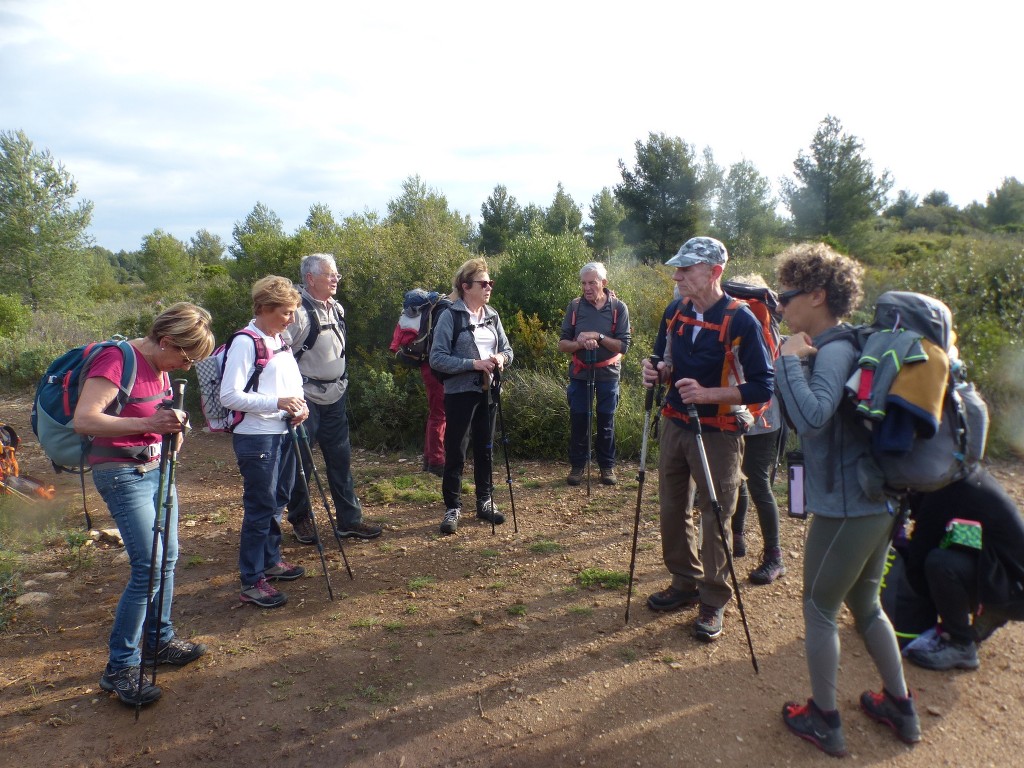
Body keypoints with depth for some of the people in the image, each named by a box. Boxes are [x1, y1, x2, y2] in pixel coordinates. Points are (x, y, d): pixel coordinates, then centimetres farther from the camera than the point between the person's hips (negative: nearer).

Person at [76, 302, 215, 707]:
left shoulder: (159, 363, 7)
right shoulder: (117, 359, -20)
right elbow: (84, 419, -29)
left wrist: (173, 424, 1)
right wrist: (149, 424, -38)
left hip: (156, 467, 9)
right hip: (121, 472, -9)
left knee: (167, 559, 14)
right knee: (148, 569, -10)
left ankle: (159, 641, 30)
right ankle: (119, 669, 4)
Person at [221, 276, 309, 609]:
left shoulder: (281, 340, 13)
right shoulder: (245, 343, -14)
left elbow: (294, 381, 22)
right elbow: (230, 395, -19)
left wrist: (300, 404, 1)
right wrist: (277, 403, -26)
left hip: (283, 434, 9)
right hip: (256, 438, -9)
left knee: (277, 501, 18)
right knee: (260, 508, -4)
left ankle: (270, 561, 35)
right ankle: (252, 582, 7)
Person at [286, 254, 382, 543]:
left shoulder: (337, 309, 11)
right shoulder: (298, 310, -15)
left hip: (335, 398, 7)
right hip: (305, 399, -7)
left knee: (341, 459, 9)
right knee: (301, 462, 4)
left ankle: (349, 520, 17)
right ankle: (300, 519, 21)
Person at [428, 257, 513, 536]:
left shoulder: (492, 315, 8)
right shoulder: (450, 316, -9)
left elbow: (507, 348, 15)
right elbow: (436, 358, -15)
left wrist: (502, 358, -9)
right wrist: (473, 363, -23)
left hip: (488, 392, 6)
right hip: (460, 393, -5)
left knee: (485, 449, 14)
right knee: (455, 452, 0)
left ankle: (485, 502, 26)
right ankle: (452, 508, 11)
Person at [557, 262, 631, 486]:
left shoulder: (618, 307, -5)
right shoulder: (575, 306, -1)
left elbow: (623, 345, -9)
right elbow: (562, 344, -1)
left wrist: (598, 337, -21)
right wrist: (580, 343, -20)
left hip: (608, 374, -1)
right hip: (579, 374, 1)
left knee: (606, 421, 8)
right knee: (578, 421, 5)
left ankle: (607, 465, 23)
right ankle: (577, 465, 20)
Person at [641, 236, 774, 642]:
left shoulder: (741, 320, -16)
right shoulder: (674, 313, 2)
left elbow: (762, 387, -17)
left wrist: (707, 394, -28)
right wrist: (658, 372, -8)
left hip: (718, 433, -6)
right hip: (674, 424, 6)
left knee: (715, 518, 2)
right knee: (673, 509, 13)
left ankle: (713, 602, 17)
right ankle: (685, 583, 32)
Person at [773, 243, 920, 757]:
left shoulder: (834, 351, -17)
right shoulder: (844, 347, 11)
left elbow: (812, 417, -33)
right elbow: (803, 422, 15)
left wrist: (789, 359, -22)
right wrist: (798, 362, 5)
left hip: (844, 509, -9)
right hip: (877, 503, 9)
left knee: (820, 610, 9)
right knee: (865, 605, 24)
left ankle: (824, 723, 23)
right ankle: (901, 709, 38)